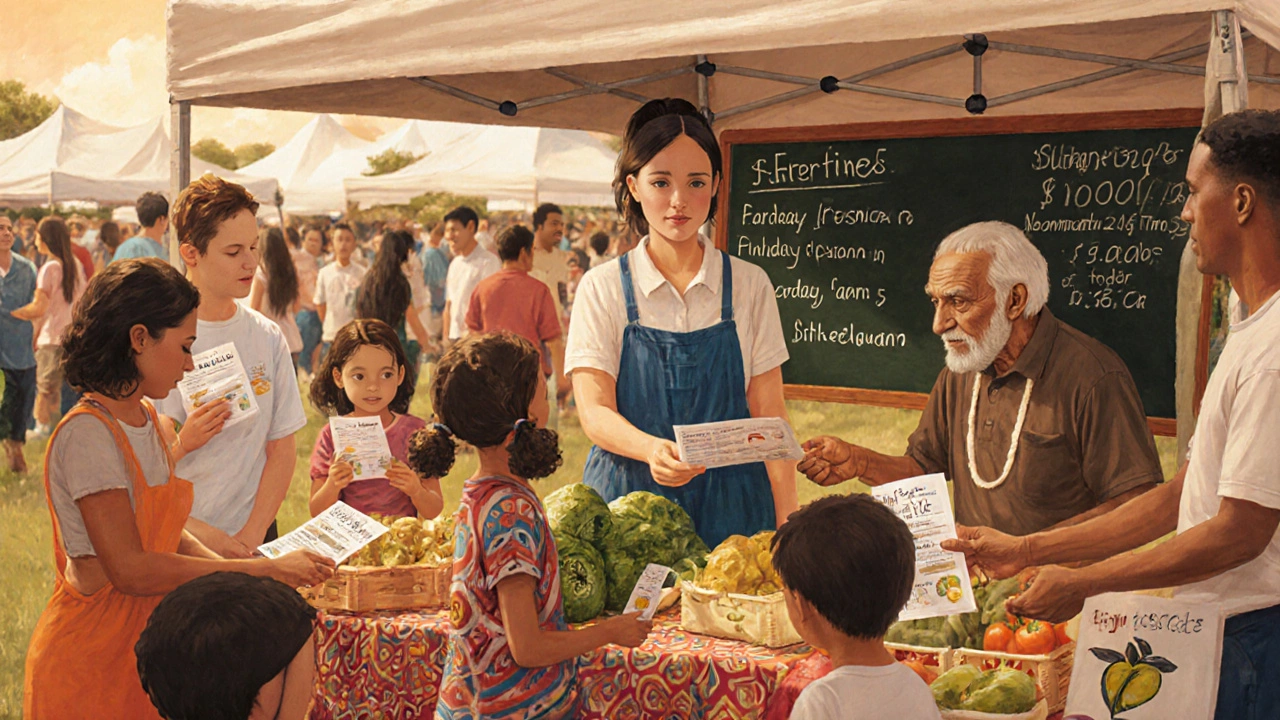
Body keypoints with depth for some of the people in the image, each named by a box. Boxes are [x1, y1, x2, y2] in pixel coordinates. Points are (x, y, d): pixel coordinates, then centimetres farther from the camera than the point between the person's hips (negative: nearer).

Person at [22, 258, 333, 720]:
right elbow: (130, 569, -23)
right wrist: (259, 570, -20)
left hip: (147, 641, 8)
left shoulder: (151, 422, 8)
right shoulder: (86, 435, -19)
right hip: (94, 655, -8)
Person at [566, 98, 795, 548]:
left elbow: (768, 414, 3)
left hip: (729, 509, 1)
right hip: (629, 497, -1)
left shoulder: (749, 286, 5)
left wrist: (787, 526, -7)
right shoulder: (602, 288, 1)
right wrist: (653, 449, -29)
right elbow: (594, 412, -8)